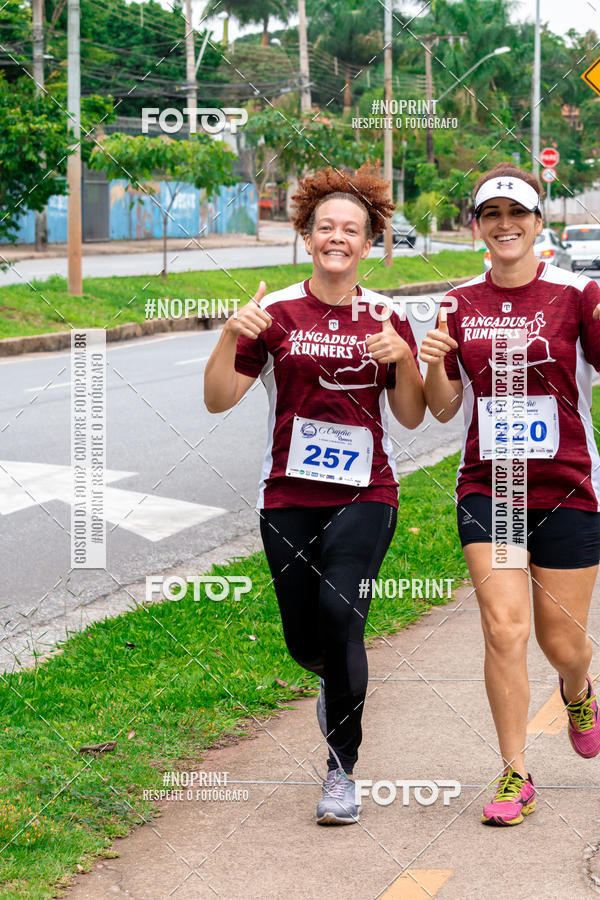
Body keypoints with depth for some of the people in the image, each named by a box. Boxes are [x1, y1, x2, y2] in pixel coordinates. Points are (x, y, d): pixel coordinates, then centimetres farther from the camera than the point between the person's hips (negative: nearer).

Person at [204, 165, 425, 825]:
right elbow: (219, 399, -1)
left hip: (364, 496, -1)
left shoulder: (386, 318, 3)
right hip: (289, 497, 1)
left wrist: (402, 359, -13)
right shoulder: (276, 314, 1)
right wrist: (230, 338, -17)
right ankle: (337, 679, 44)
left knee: (340, 611, -21)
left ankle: (342, 770, -6)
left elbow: (411, 417, 4)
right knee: (304, 642, 3)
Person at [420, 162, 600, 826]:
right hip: (486, 488, 2)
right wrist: (433, 365, -13)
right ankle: (515, 776, 3)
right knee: (504, 628, -10)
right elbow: (443, 409, 7)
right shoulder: (460, 305, 5)